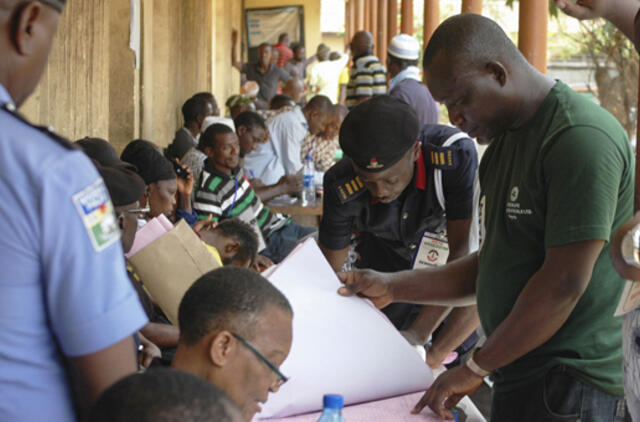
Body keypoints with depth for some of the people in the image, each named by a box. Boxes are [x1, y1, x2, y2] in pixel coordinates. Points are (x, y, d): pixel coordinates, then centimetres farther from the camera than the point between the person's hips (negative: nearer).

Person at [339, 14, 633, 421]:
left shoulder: (580, 139, -17)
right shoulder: (503, 139, 14)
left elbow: (565, 283, -21)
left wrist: (477, 367, -15)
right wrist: (391, 287, 12)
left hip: (569, 388, -8)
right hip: (517, 378, 8)